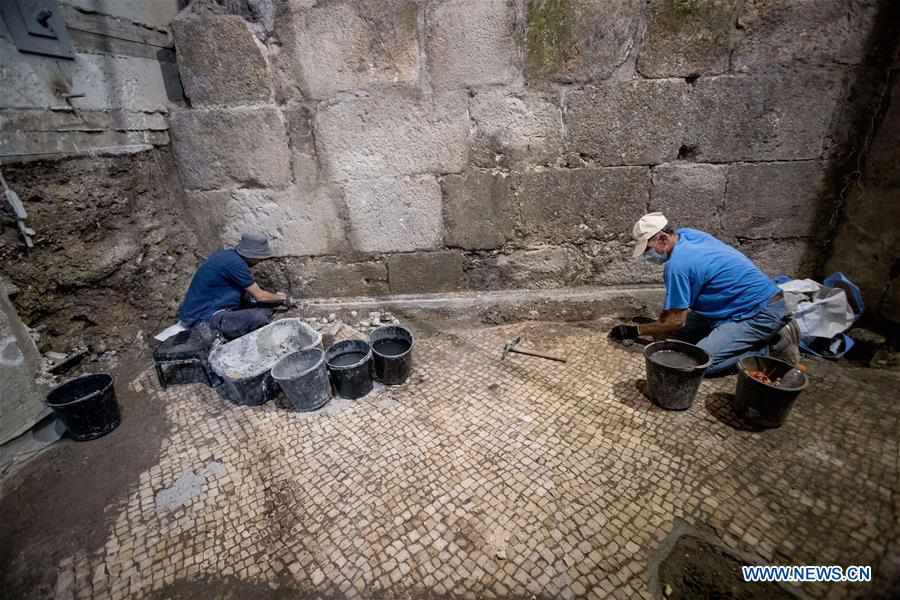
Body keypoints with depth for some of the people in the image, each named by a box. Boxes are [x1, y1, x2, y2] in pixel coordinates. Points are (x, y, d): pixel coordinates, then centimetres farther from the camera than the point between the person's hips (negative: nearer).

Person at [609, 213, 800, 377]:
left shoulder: (678, 264, -24)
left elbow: (676, 322, -16)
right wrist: (661, 321, 15)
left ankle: (772, 343, -5)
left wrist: (634, 331, -8)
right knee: (679, 334, 9)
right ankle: (761, 336, 11)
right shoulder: (686, 234, 3)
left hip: (762, 313, -10)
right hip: (748, 305, 10)